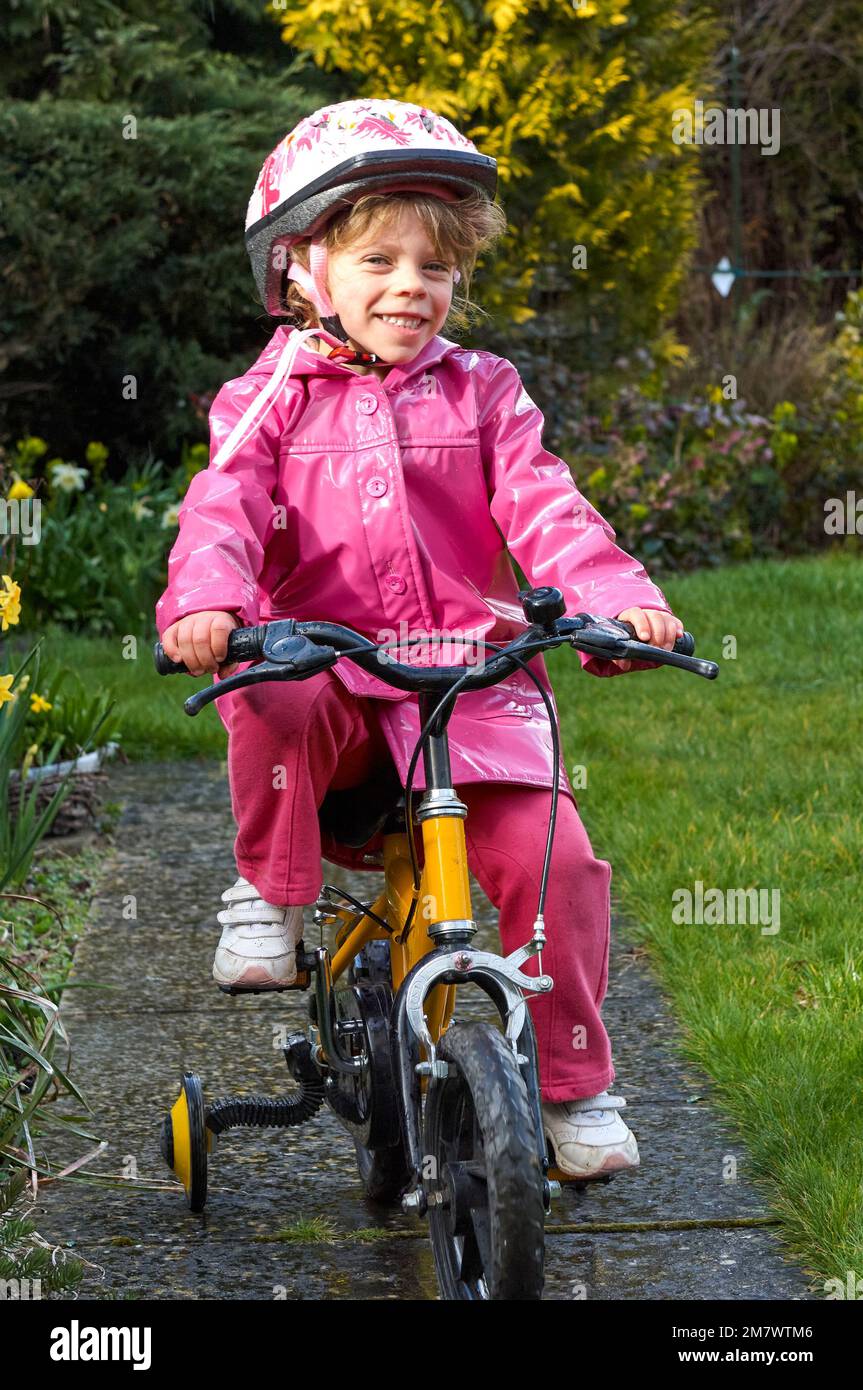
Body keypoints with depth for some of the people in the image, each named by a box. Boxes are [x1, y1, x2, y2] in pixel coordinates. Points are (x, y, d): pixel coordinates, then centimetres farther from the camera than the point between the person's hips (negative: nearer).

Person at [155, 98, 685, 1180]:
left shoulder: (479, 393, 13)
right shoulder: (270, 400, 9)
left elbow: (543, 509, 1)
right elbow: (224, 509, -7)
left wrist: (620, 599, -19)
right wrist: (204, 600, -30)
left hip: (471, 675, 1)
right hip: (327, 670, -1)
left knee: (552, 855, -16)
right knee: (274, 707, -37)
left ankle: (574, 1086, 4)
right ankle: (267, 898, -10)